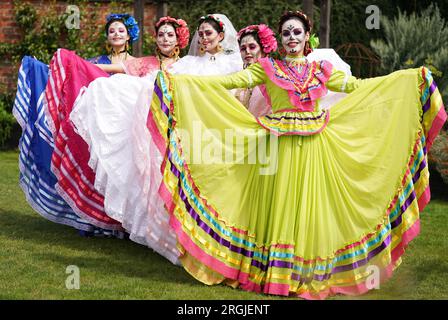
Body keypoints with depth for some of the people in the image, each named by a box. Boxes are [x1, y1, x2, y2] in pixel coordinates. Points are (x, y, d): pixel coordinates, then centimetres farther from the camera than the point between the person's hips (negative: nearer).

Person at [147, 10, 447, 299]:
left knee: (308, 207, 3)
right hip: (278, 146, -2)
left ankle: (307, 274, 12)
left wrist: (416, 76, 10)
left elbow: (357, 86, 12)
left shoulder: (321, 69, 12)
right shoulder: (268, 67, 6)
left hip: (313, 149, 2)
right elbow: (230, 81, -1)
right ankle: (275, 272, 7)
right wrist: (178, 80, -10)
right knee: (278, 206, -1)